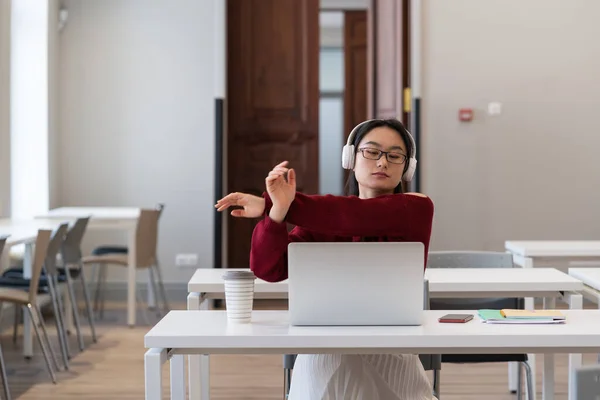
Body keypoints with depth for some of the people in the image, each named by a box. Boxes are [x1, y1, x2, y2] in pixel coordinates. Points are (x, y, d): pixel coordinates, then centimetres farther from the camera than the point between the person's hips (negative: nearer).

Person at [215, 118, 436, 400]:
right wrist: (278, 209, -25)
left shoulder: (417, 209, -3)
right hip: (326, 358, 1)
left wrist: (271, 205, -20)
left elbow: (357, 216, -20)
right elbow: (268, 269, -7)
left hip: (391, 361, -1)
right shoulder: (321, 221, 4)